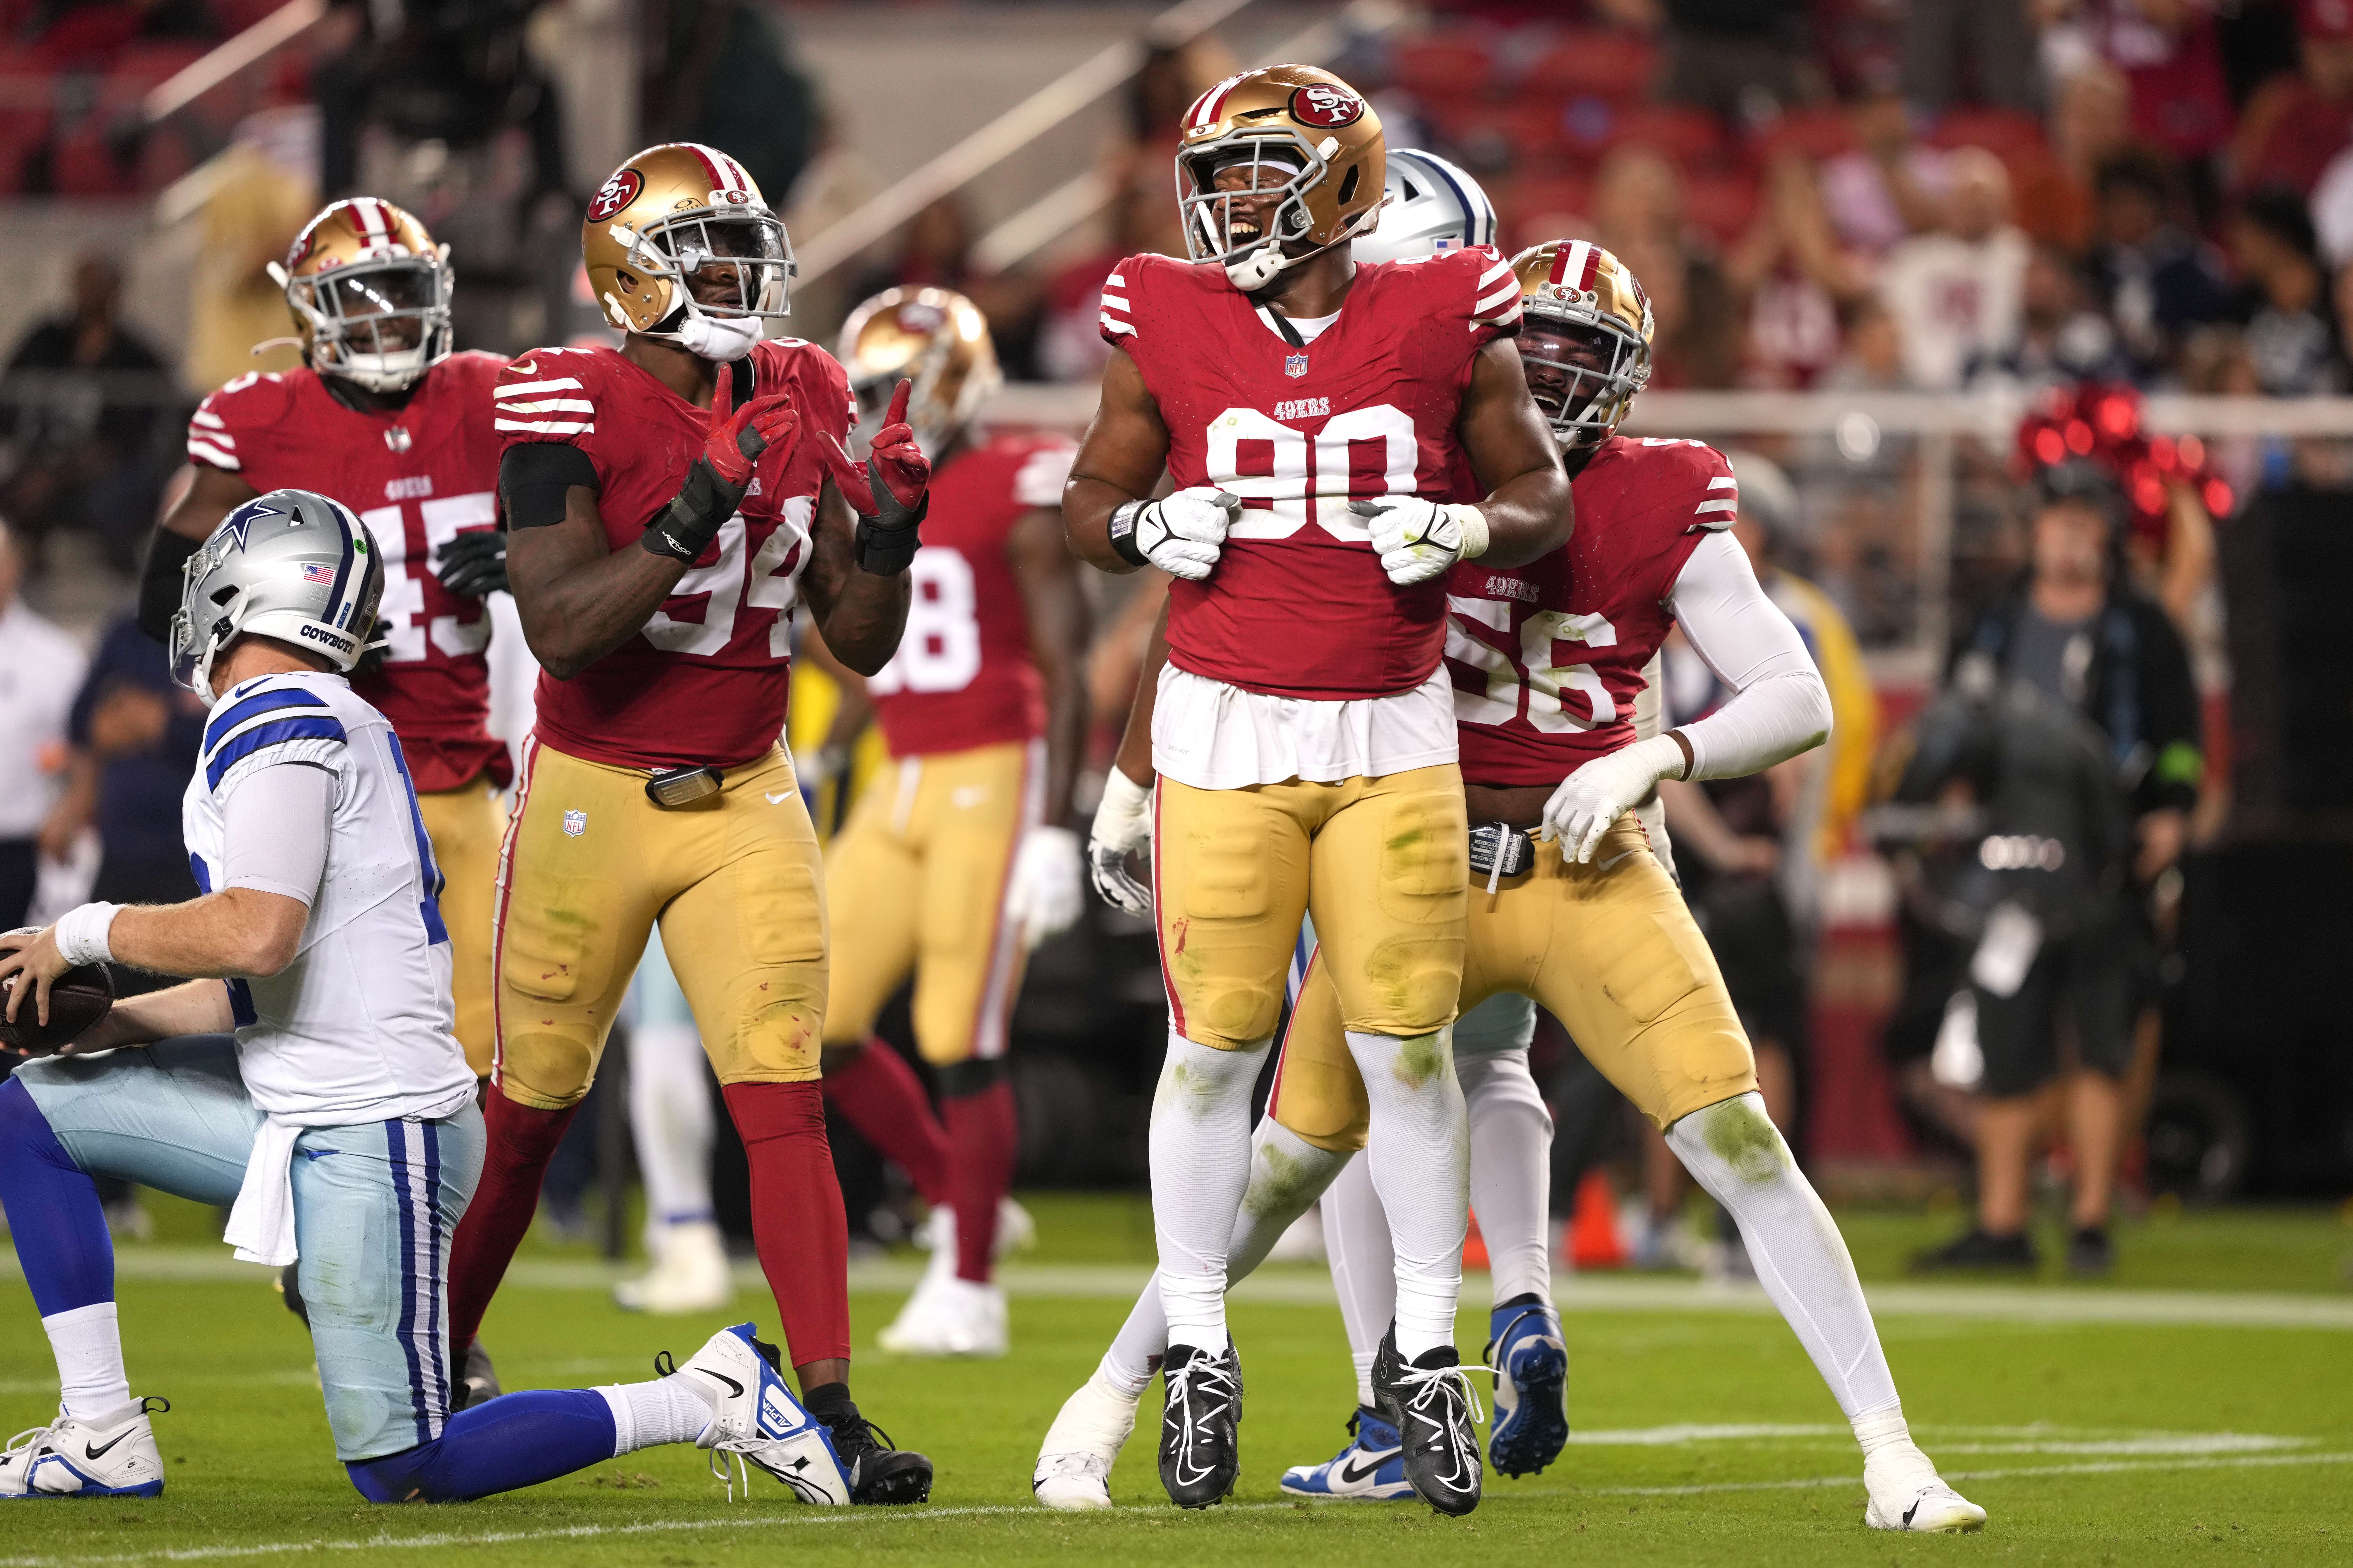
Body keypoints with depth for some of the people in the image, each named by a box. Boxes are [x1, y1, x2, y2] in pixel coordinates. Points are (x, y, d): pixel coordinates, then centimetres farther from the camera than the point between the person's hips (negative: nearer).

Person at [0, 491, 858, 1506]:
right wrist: (107, 1023, 15)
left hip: (373, 1137, -10)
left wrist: (84, 934, -13)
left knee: (400, 1476, -6)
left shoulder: (274, 721, -14)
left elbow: (257, 935, -28)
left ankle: (706, 1400, -1)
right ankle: (104, 1438, 12)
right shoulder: (336, 726, 15)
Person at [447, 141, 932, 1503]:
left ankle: (830, 1409, -11)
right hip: (594, 798, -3)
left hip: (745, 801, 3)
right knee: (529, 1110, 10)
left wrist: (889, 535, -12)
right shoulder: (575, 407, -13)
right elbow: (558, 626, -24)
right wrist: (696, 510, -30)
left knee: (786, 1102, -9)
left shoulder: (797, 405, 2)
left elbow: (862, 642, 6)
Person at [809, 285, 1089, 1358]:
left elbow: (1067, 673, -10)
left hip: (995, 777, -8)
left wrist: (1054, 830, -14)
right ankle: (954, 1199, 20)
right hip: (903, 787, 8)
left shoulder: (1019, 497, -8)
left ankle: (968, 1289, -1)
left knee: (964, 1045, -8)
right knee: (820, 1028, 3)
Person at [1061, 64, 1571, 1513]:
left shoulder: (1443, 320, 0)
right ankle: (1198, 1356, 12)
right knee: (1214, 1044, 0)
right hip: (1226, 733, 0)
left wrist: (1468, 528, -11)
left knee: (1406, 1045, 0)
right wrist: (1142, 525, -9)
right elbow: (1091, 497, 12)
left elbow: (1544, 494, 9)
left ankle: (1426, 1352, 13)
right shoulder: (1170, 325, 2)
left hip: (1394, 738, 0)